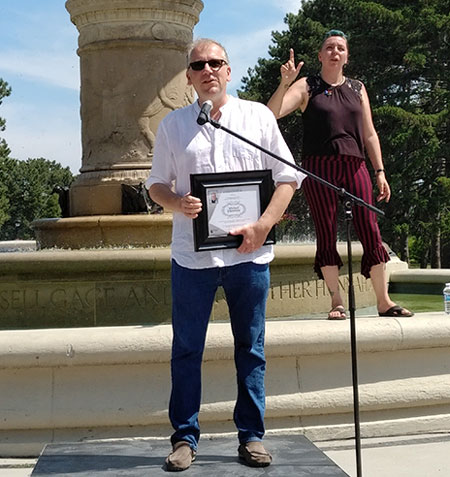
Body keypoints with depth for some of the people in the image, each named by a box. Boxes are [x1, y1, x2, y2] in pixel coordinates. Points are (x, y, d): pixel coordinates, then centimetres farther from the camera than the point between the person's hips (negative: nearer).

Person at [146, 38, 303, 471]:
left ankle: (251, 436, 18)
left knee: (250, 349, 7)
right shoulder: (172, 124, 8)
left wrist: (263, 226, -8)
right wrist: (178, 203, -12)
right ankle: (185, 438, 15)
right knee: (186, 349, 4)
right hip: (191, 254, 0)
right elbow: (156, 184, 11)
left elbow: (287, 177, 6)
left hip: (248, 253, 0)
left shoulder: (258, 116, 6)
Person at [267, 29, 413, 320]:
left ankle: (384, 301, 3)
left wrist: (380, 171, 11)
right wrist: (285, 82, -18)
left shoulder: (357, 89, 18)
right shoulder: (307, 86, 7)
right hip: (319, 167, -2)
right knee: (327, 233, -1)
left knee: (370, 231, -3)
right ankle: (337, 302, 6)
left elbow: (369, 134, 18)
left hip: (354, 165, 3)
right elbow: (272, 113, -5)